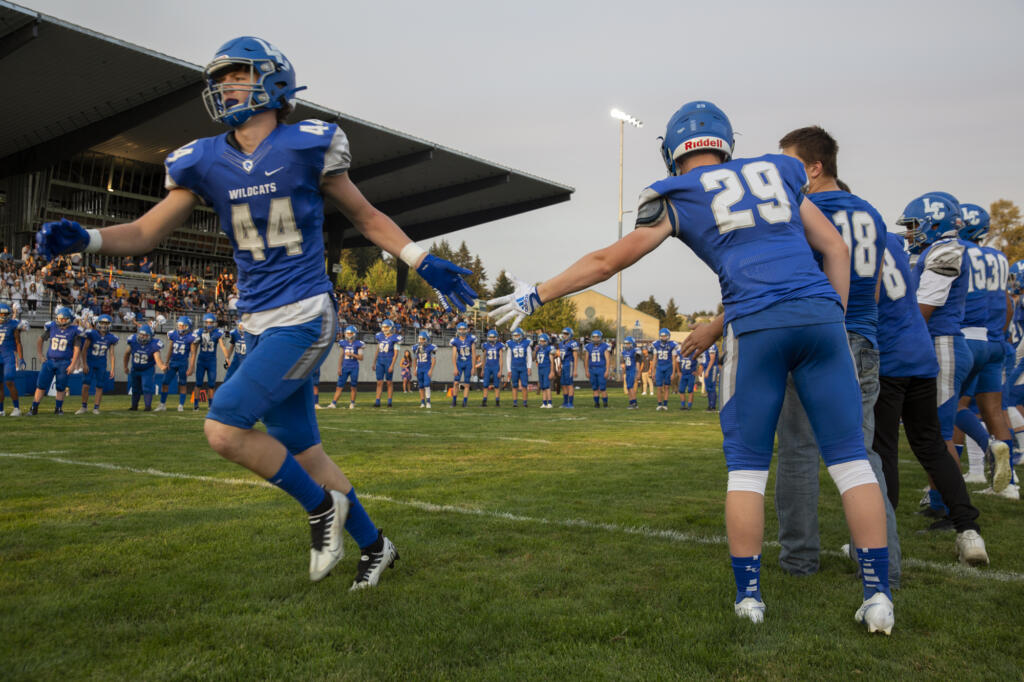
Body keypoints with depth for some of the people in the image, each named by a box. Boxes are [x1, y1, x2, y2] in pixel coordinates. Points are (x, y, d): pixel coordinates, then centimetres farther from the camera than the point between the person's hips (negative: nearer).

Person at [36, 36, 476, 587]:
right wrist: (82, 239, -10)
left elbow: (367, 218, 5)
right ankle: (374, 546, 30)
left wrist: (425, 264, 0)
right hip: (260, 326, 6)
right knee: (303, 453, 11)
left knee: (224, 430, -16)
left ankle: (321, 506, 8)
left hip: (305, 319, -6)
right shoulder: (205, 163, 6)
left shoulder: (306, 147, -6)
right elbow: (145, 233, 8)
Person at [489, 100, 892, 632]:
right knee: (849, 457, 7)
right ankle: (878, 597, 9)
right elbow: (835, 249, 22)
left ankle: (748, 597, 13)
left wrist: (537, 295, 21)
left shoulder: (677, 196, 12)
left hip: (758, 325, -3)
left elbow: (608, 261, 12)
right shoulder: (776, 173, 23)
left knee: (746, 465, 8)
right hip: (821, 314, 3)